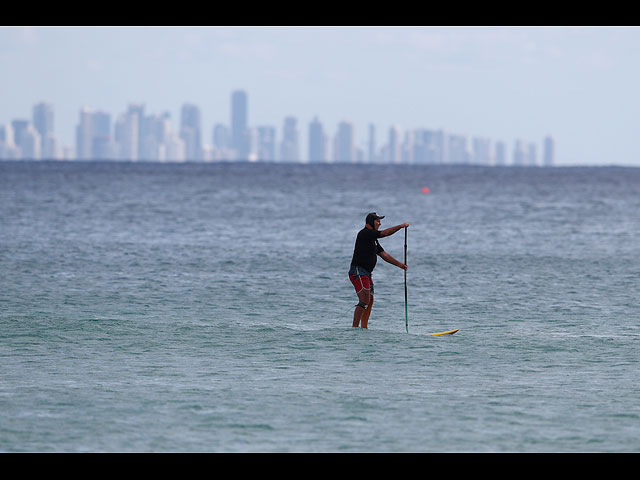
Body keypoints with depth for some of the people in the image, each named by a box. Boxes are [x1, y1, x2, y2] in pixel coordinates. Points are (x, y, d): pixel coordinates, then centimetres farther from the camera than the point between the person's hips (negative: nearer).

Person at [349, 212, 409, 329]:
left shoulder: (373, 239, 21)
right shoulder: (364, 233, -10)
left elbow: (384, 255, 24)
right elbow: (384, 233, -17)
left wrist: (400, 264, 19)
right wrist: (401, 226, -9)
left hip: (366, 274, 11)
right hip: (358, 272, -11)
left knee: (370, 301, 12)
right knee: (364, 301, -18)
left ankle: (364, 328, 17)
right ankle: (355, 327, -22)